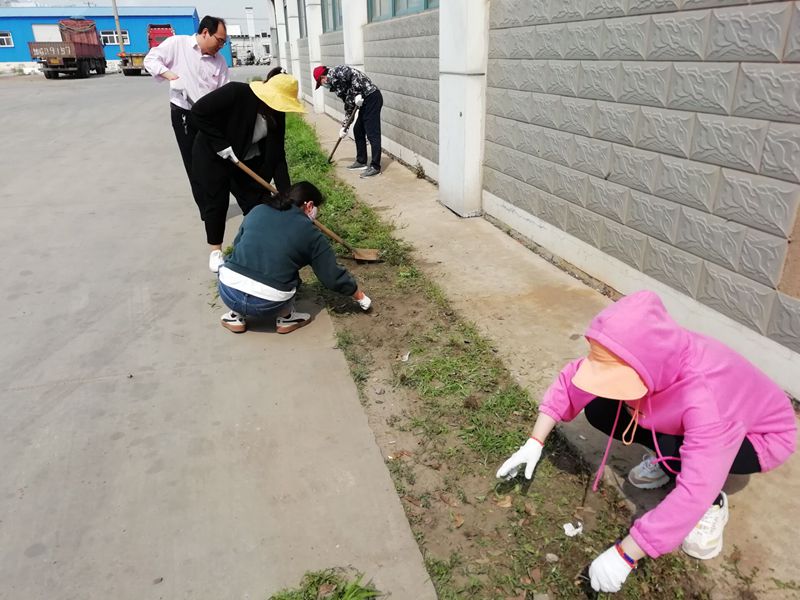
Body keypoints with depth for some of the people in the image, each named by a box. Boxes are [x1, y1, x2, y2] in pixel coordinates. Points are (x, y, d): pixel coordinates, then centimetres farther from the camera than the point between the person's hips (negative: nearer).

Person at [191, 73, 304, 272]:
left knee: (257, 202, 1)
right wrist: (221, 145, -27)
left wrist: (285, 192, -18)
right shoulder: (236, 92, -29)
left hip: (249, 160, 4)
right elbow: (199, 111, -25)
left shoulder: (276, 113, -14)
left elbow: (277, 154, -12)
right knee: (216, 203, 2)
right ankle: (216, 251, 17)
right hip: (213, 156, -4)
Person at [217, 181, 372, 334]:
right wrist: (360, 296, 24)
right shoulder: (310, 233, 3)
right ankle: (285, 318, 15)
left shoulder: (257, 211, 12)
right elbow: (333, 276, 9)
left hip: (228, 293, 3)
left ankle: (237, 315, 22)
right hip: (267, 305, -2)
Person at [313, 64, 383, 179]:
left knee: (372, 133, -8)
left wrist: (357, 94, -20)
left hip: (371, 97, -10)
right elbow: (349, 105, 24)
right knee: (358, 130, 16)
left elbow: (354, 76, -20)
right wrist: (344, 126, 22)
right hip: (366, 101, 10)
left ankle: (375, 167, -4)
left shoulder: (335, 71, -3)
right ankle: (361, 162, 25)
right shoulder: (336, 84, 23)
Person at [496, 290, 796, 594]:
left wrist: (624, 555, -41)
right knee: (599, 410, -14)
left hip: (762, 435, -5)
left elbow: (694, 494, -46)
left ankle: (714, 505, -5)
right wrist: (535, 442, -20)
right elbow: (571, 380, -14)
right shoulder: (644, 357, -26)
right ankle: (668, 457, 9)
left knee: (672, 449, -36)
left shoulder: (706, 396, -44)